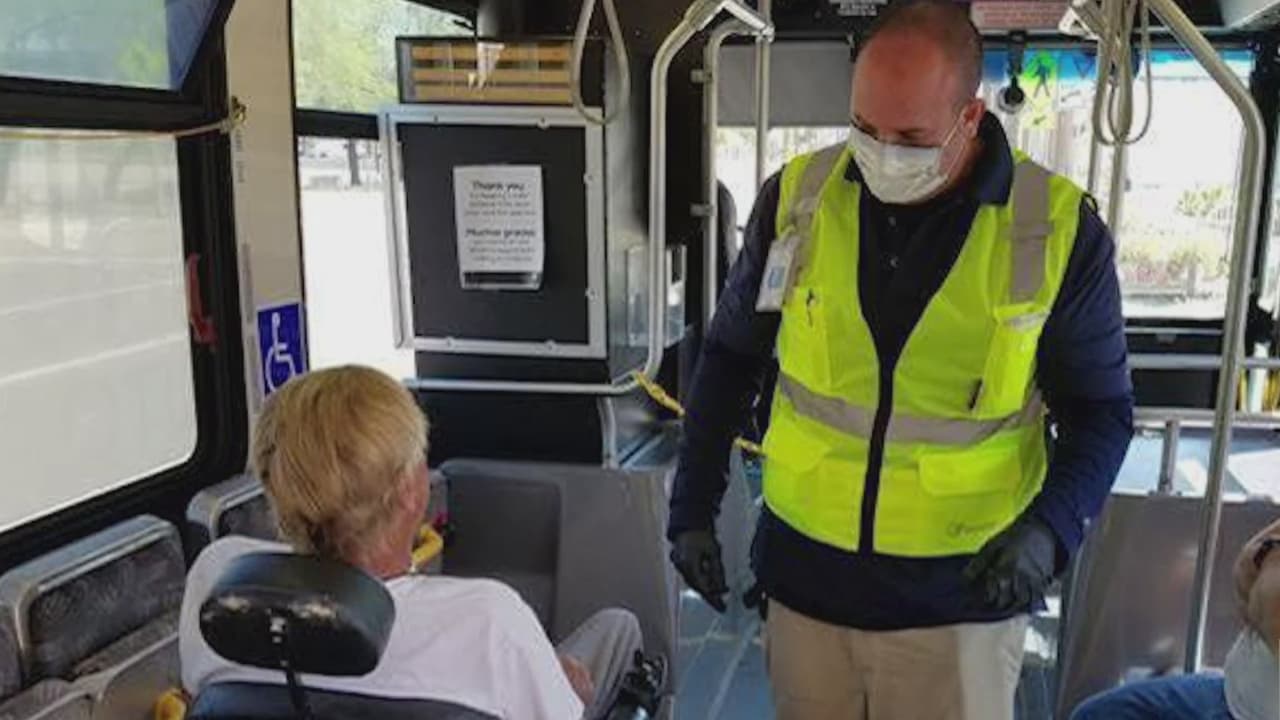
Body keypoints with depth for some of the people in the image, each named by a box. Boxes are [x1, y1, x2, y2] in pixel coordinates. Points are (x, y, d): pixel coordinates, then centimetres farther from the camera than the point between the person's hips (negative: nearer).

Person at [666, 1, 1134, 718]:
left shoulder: (1057, 229, -10)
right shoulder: (797, 197, -6)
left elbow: (1101, 409, 0)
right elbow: (731, 360, 5)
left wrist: (1051, 528, -18)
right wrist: (695, 509, 5)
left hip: (962, 596, -1)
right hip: (806, 579, 2)